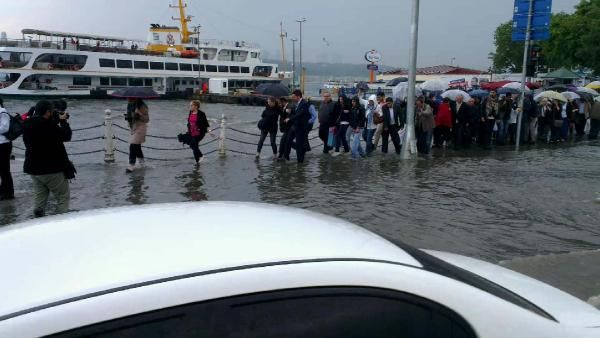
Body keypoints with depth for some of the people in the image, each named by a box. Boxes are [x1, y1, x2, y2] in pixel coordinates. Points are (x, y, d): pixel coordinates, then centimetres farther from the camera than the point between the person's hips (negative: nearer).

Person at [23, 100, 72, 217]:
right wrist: (63, 120, 1)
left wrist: (56, 120, 9)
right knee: (63, 196, 3)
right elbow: (66, 136, -12)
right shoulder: (48, 126, -23)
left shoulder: (27, 125, 3)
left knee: (39, 197, 15)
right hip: (52, 169, -8)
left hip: (33, 168, 8)